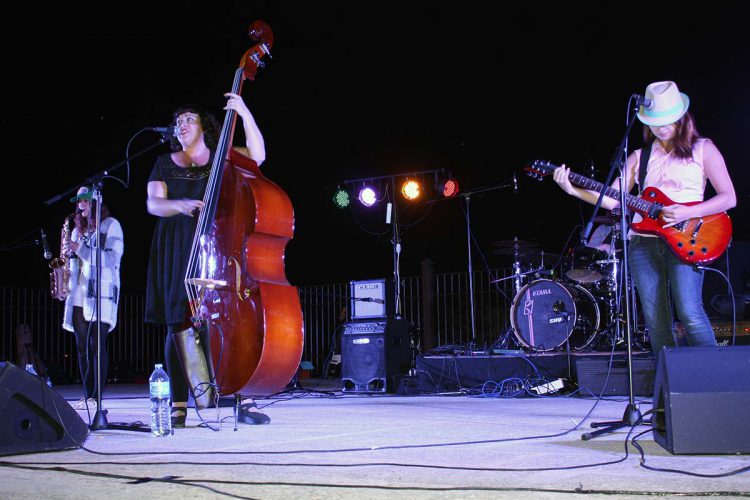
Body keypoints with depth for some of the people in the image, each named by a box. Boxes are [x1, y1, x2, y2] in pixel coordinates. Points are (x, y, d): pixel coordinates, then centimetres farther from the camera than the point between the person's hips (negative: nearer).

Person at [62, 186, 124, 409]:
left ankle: (96, 396, -9)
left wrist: (81, 249, -14)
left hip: (101, 292, -6)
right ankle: (87, 395, 7)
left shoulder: (110, 225, 3)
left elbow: (112, 257, -9)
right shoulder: (78, 229, 21)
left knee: (97, 344, -10)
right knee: (82, 346, 3)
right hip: (78, 294, 6)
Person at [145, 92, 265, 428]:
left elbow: (257, 155, -6)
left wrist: (244, 113, -15)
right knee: (179, 323, -5)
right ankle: (179, 405, -2)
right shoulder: (165, 164, 16)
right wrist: (178, 205, -17)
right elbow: (153, 204, 5)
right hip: (177, 250, 2)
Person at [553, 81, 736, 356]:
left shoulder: (702, 149, 6)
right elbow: (612, 199, 10)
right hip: (643, 240, 4)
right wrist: (573, 190, -4)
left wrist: (689, 213, -15)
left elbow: (729, 198, 0)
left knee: (690, 314, -18)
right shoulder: (640, 157, 15)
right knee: (656, 322, 2)